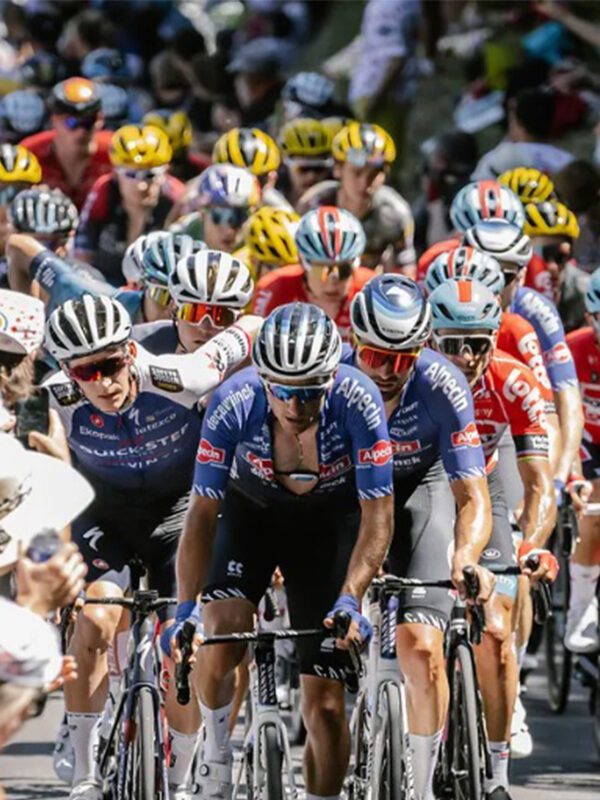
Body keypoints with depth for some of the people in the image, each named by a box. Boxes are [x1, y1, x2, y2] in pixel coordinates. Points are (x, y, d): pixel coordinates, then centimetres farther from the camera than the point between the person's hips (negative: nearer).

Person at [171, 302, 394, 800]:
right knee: (221, 636, -27)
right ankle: (216, 756, 0)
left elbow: (377, 518, -28)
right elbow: (203, 512, -24)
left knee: (326, 703, -5)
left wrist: (349, 600, -41)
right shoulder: (234, 404, -30)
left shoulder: (357, 403, -32)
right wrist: (186, 609, -33)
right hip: (252, 510, 0)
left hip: (330, 520, 0)